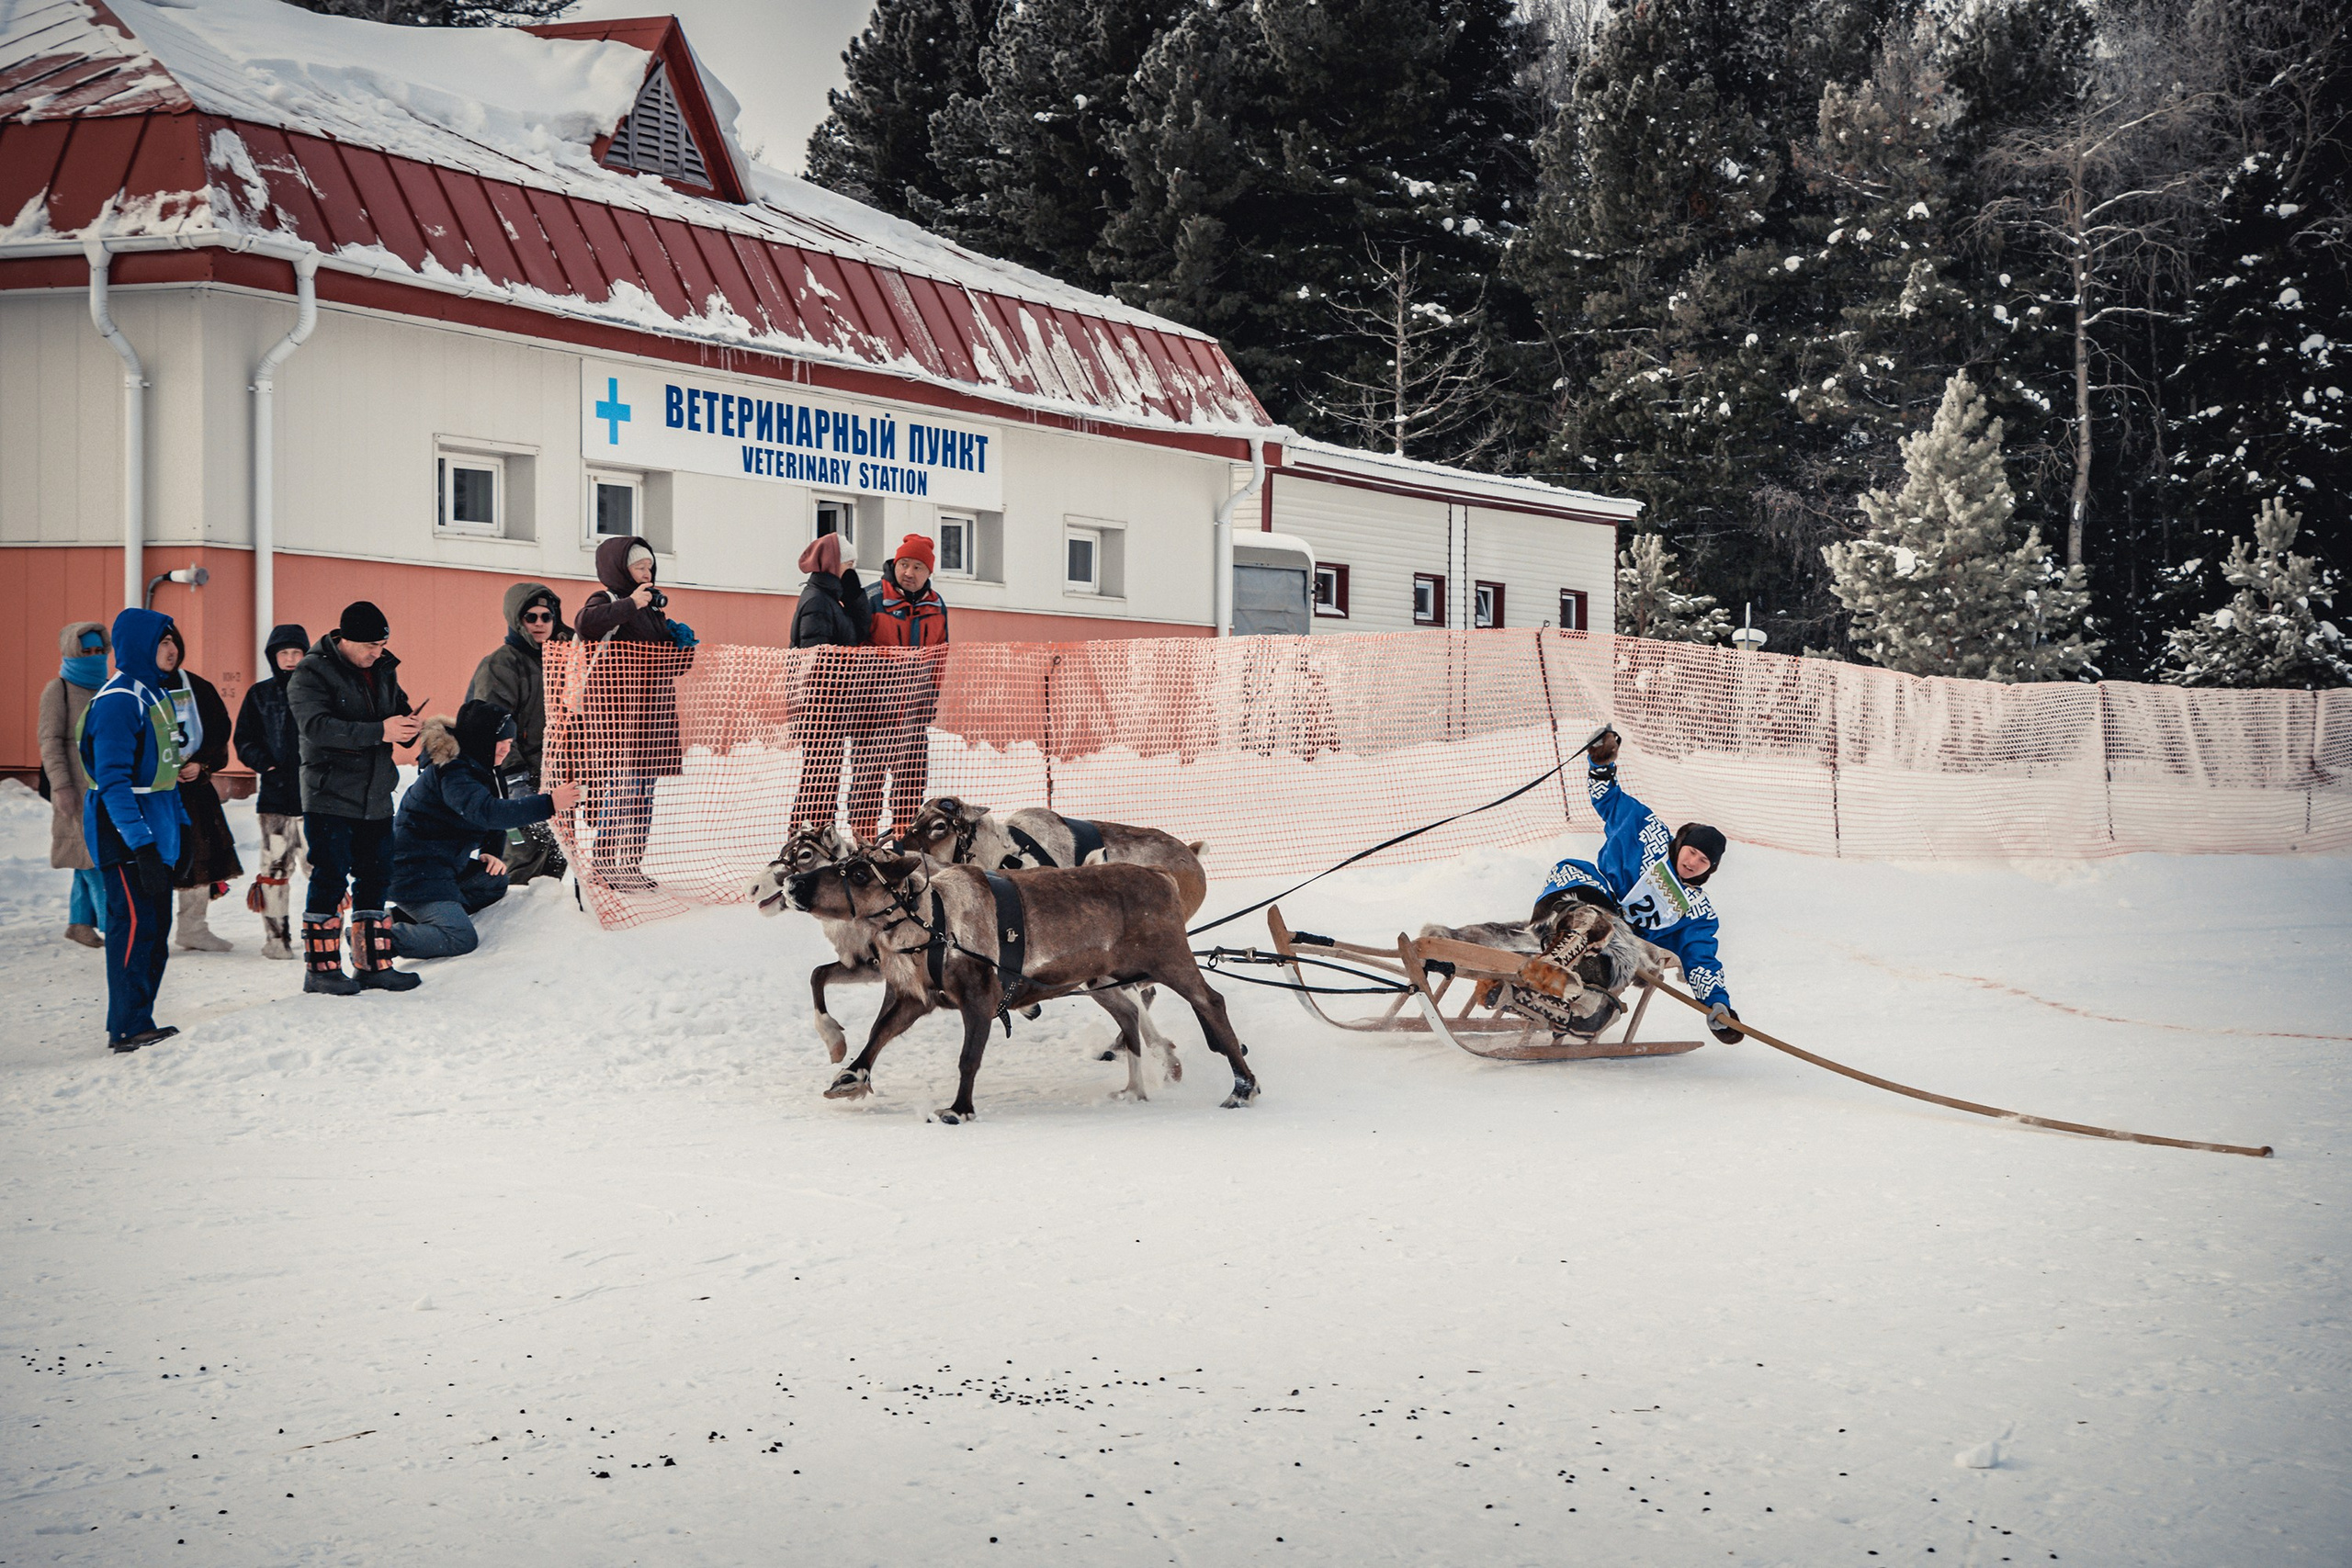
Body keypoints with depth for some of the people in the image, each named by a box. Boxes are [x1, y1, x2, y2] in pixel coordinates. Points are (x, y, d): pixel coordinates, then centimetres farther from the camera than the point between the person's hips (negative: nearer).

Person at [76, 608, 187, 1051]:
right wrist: (141, 844, -26)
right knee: (135, 925, -9)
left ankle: (139, 1023, 18)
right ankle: (128, 1029, -5)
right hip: (125, 832, -10)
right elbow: (113, 781, -22)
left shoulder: (154, 692, 13)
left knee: (155, 929, 11)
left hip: (155, 832, 10)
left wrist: (179, 824, 19)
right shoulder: (118, 702, -18)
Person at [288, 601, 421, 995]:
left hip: (375, 797, 7)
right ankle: (321, 967, 3)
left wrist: (406, 726, -9)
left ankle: (372, 963, 19)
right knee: (330, 880, -5)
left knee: (375, 879, 10)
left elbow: (399, 708, 17)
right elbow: (317, 726, -24)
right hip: (329, 797, -7)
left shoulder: (383, 669, 10)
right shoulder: (311, 673, -11)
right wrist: (379, 731, -31)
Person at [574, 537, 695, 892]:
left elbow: (672, 665, 27)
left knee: (645, 792, 9)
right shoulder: (606, 602, -5)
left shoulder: (654, 608, 20)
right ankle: (602, 861, -6)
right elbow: (587, 623, -30)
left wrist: (683, 642, 6)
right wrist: (630, 604, -25)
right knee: (622, 784, -12)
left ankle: (632, 863, 15)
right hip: (617, 711, -8)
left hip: (651, 710, 8)